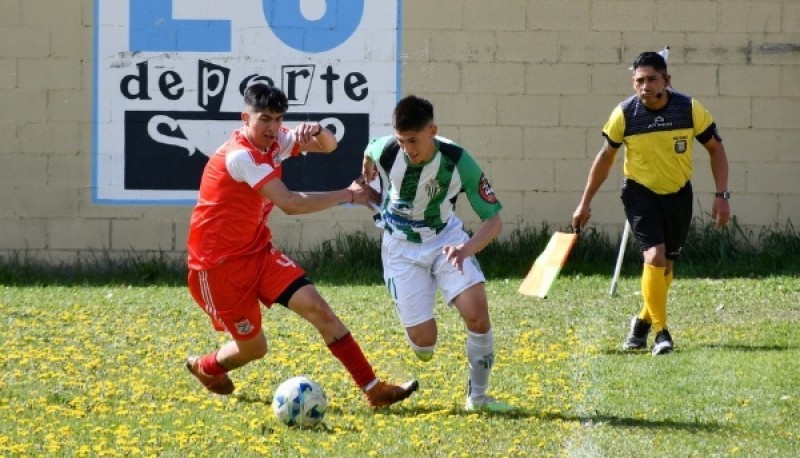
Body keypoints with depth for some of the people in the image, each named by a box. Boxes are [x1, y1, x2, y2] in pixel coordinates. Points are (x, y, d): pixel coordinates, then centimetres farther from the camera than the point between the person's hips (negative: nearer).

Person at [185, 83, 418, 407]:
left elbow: (328, 147, 8)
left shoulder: (275, 142, 0)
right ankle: (204, 368, 36)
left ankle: (373, 389, -12)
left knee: (317, 307, -10)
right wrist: (348, 195, -24)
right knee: (253, 347, 1)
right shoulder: (239, 156, -25)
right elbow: (290, 204, -31)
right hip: (220, 265, -7)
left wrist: (317, 131, -17)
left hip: (258, 252, 7)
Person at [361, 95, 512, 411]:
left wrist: (467, 249, -40)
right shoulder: (384, 151, -23)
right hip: (402, 247, 0)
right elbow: (368, 156, 6)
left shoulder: (458, 161, -25)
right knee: (423, 342, -8)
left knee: (477, 311, -22)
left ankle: (477, 396, -4)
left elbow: (494, 220, -22)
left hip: (446, 239, 0)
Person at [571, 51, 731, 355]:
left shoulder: (689, 109, -14)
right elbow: (606, 157, 1)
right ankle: (660, 331, -9)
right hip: (640, 194, -2)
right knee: (654, 256, -20)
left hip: (678, 194, 2)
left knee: (666, 265, 11)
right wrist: (585, 203, 4)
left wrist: (721, 196, -9)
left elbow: (715, 149, -1)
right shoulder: (624, 114, -14)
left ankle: (643, 321, 35)